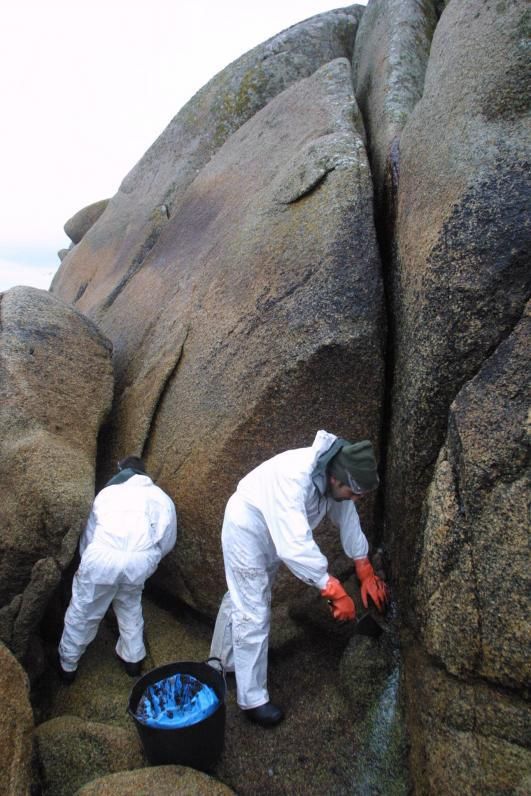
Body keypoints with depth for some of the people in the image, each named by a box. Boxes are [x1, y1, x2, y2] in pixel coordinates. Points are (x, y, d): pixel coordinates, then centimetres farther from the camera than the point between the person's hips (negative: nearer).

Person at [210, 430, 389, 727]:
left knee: (240, 600, 25)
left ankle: (224, 661, 46)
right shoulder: (294, 478, -42)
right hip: (247, 531, -8)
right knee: (253, 616, -2)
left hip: (272, 533, 8)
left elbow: (348, 518, -2)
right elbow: (295, 547, -45)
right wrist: (335, 590, -38)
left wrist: (366, 572, 3)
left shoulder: (336, 473, -17)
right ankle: (253, 700, 16)